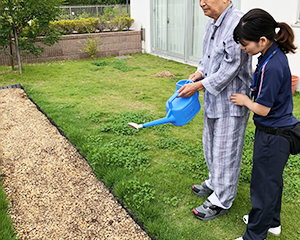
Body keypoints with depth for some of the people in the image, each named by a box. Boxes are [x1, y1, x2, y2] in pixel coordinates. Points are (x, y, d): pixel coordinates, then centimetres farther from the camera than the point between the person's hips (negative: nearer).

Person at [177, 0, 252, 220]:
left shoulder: (238, 24, -22)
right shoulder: (212, 24, 8)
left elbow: (230, 69, -24)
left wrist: (198, 86, -19)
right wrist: (200, 72, 0)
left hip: (231, 102, -9)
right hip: (213, 99, 10)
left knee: (225, 152, 3)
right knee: (211, 146, 22)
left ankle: (221, 201, 20)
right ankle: (214, 183, 44)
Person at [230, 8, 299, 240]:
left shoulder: (271, 67, -29)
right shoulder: (275, 54, 0)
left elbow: (263, 109, -21)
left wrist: (245, 100, -4)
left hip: (272, 136, -10)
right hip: (278, 132, 10)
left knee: (263, 184, 5)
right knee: (272, 179, 24)